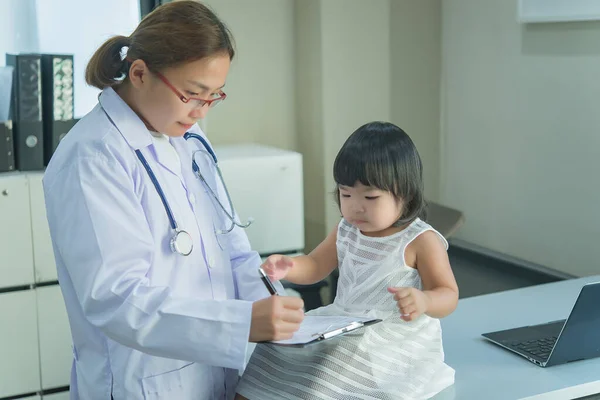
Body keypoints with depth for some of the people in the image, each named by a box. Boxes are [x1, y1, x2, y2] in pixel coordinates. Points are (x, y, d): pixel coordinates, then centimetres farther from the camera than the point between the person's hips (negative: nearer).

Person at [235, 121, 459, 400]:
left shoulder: (421, 241, -11)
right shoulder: (346, 231, 9)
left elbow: (448, 295, -10)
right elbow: (315, 267, 17)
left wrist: (423, 301, -34)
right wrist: (288, 267, -6)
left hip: (394, 341, -7)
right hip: (339, 328, 7)